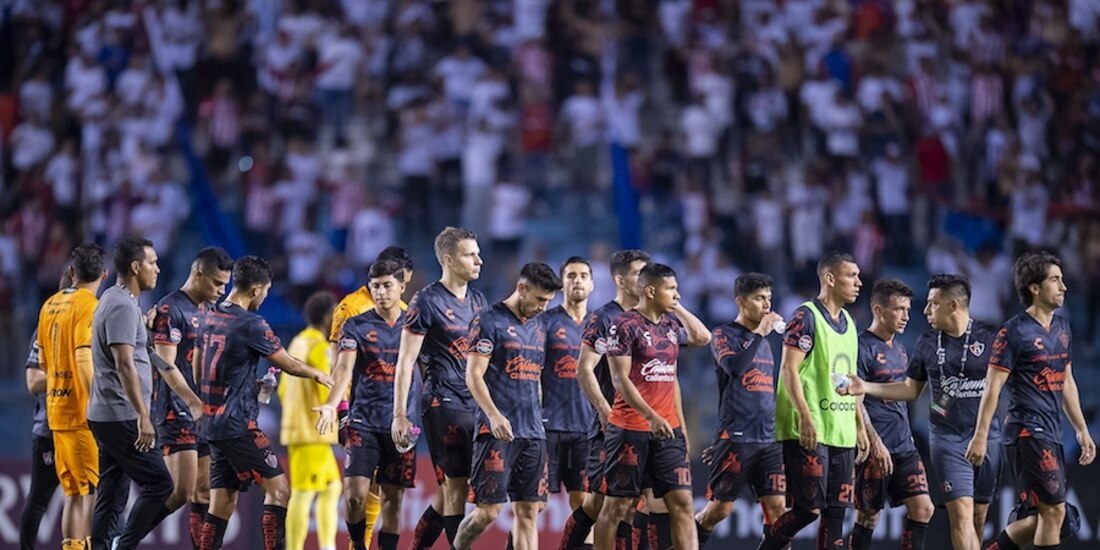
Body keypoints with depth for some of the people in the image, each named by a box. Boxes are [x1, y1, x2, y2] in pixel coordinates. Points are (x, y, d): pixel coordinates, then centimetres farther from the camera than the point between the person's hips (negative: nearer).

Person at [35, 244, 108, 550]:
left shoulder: (50, 305, 12)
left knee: (74, 493, 12)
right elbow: (84, 359, -21)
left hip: (56, 411, 7)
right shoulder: (90, 307, -11)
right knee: (95, 491, -5)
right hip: (84, 413, -7)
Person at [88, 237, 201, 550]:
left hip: (106, 416, 10)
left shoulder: (117, 302, 19)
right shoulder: (123, 306, -14)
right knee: (158, 484, -9)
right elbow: (124, 365, -22)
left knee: (111, 498, 8)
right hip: (122, 417, -10)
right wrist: (143, 415, -25)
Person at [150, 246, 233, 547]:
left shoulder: (207, 312, 17)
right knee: (181, 492, -14)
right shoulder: (170, 309, -9)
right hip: (177, 414, -9)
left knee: (205, 493, 5)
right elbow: (166, 366, -15)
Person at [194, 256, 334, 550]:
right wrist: (317, 374, 16)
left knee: (222, 502, 8)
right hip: (238, 425, -8)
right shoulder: (251, 324, -14)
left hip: (212, 423, 8)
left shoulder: (208, 318, 10)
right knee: (278, 489, -4)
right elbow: (288, 364, -4)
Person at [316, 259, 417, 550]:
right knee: (355, 495, -10)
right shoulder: (356, 325, 1)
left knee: (393, 498, 4)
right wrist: (332, 405, -27)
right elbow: (344, 367, -12)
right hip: (363, 423, -2)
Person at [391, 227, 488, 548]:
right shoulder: (427, 302, -7)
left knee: (449, 491, 10)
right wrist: (400, 415, -12)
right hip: (444, 403, -7)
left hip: (475, 404, 7)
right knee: (455, 488, -8)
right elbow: (405, 361, -8)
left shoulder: (477, 301, 14)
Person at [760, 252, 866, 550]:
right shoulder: (806, 317, -9)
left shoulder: (848, 323, 16)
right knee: (809, 508, -10)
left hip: (842, 434, 8)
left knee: (837, 509, 5)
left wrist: (859, 426, 18)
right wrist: (805, 417, -22)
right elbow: (789, 370, -15)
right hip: (809, 433, -8)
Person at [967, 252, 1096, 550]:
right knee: (1054, 511, -11)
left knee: (1040, 518, 9)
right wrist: (980, 436, -16)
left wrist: (1081, 429, 21)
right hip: (1027, 432, -8)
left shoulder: (1062, 327, 14)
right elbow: (992, 387, -11)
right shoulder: (1014, 332, -10)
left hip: (1051, 434, 8)